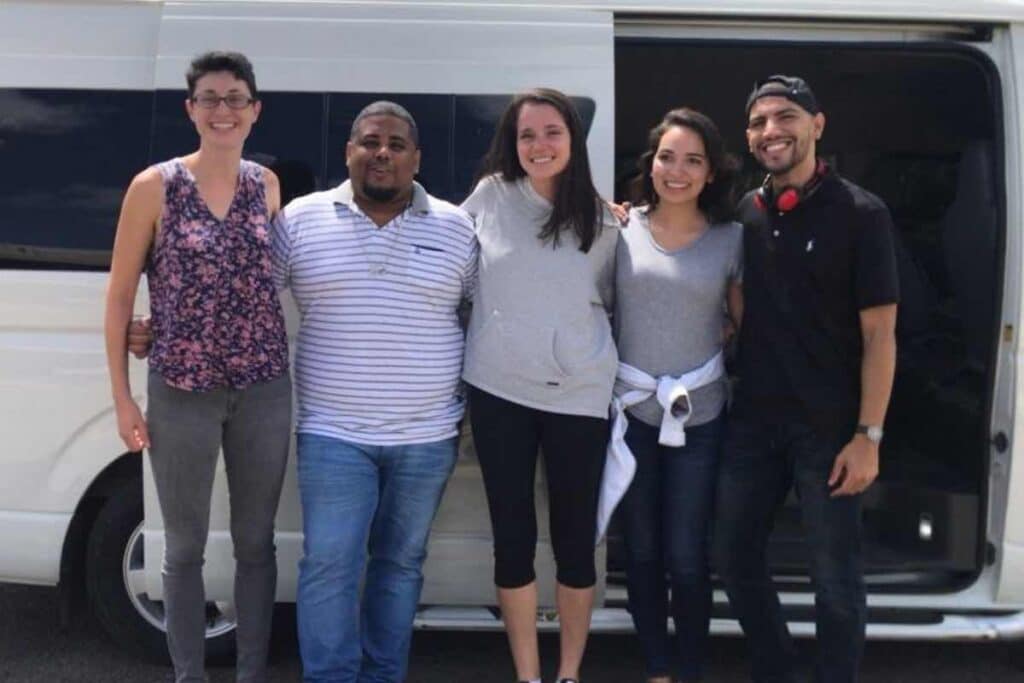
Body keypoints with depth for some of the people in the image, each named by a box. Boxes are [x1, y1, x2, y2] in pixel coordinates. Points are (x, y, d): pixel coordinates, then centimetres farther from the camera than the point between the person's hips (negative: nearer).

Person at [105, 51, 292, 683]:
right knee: (186, 548, 9)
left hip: (264, 390, 3)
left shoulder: (267, 185, 5)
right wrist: (123, 397, -2)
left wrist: (278, 366, 9)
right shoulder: (155, 187, -4)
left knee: (256, 542, 12)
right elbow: (120, 294, 0)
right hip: (181, 393, -2)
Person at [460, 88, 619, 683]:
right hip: (498, 389, 0)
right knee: (513, 536, 6)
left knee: (576, 537, 7)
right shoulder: (491, 195, 0)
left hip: (579, 393, 0)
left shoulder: (602, 221, 2)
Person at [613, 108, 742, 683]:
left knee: (687, 556, 4)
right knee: (641, 549, 11)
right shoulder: (621, 229, -2)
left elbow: (746, 324, 8)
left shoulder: (732, 239, -2)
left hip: (700, 414, -1)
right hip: (629, 408, 1)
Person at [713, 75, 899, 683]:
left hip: (828, 428, -5)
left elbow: (879, 334, -8)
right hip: (753, 421, 5)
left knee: (835, 575, 7)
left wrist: (868, 436, -14)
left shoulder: (861, 214, -7)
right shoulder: (744, 214, 6)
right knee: (734, 555, 13)